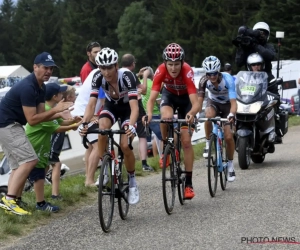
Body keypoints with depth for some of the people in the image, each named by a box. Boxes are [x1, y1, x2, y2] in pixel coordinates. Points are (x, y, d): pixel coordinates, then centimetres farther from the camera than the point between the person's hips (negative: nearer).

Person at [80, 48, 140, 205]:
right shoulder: (98, 78, -26)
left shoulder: (126, 76, -35)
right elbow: (91, 103, -31)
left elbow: (134, 106, -42)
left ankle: (132, 182, 5)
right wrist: (84, 123, -49)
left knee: (125, 146, -18)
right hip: (111, 105, 3)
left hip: (127, 107, -3)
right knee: (102, 130, -30)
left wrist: (131, 126, -60)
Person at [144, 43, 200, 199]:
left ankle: (189, 183, -1)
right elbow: (152, 98, -35)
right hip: (169, 95, 1)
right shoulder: (160, 71, -32)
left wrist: (192, 113, -64)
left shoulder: (187, 72, -37)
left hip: (185, 98, -1)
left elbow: (195, 102, -42)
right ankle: (166, 149, -7)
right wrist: (149, 114, -55)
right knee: (166, 117, -35)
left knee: (186, 141, -8)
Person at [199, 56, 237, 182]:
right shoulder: (204, 81, -27)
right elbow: (199, 100, -28)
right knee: (209, 115, -36)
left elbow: (233, 102, -39)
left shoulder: (227, 80, -34)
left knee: (228, 136, -12)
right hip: (213, 102, 1)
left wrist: (231, 115, -59)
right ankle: (208, 144, -13)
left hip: (227, 104, -1)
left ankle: (230, 165, 8)